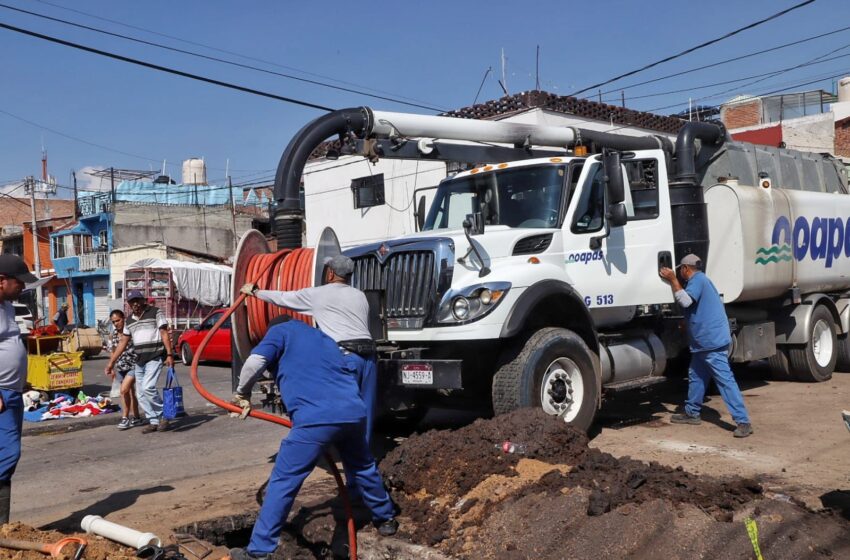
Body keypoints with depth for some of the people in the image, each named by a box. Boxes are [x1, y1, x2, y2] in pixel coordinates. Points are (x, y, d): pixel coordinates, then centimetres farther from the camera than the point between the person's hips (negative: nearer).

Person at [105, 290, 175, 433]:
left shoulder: (155, 313, -2)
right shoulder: (129, 321, 15)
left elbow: (164, 334, -6)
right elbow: (123, 343, 17)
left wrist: (169, 354, -15)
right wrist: (111, 362, 14)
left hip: (154, 358, -7)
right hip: (139, 361, 7)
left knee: (148, 387, -20)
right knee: (140, 394, 4)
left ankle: (163, 415, -4)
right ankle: (154, 422, 12)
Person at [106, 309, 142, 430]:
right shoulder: (113, 334, 8)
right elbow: (113, 352, 17)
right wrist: (113, 368, 16)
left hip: (133, 365, -6)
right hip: (121, 367, 6)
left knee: (124, 390, -17)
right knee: (130, 392, 11)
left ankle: (125, 417, -5)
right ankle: (136, 418, 20)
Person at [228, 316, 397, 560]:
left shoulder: (281, 330, 15)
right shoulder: (323, 337, 33)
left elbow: (255, 362, -4)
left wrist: (242, 394, 12)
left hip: (316, 418, -6)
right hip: (354, 412, 6)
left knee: (283, 482, 3)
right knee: (363, 468, 28)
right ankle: (386, 519, 44)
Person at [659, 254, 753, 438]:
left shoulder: (697, 279, -9)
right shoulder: (700, 280, 23)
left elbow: (685, 301, -25)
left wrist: (673, 279, -18)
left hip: (711, 340, -11)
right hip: (704, 340, 11)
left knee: (725, 379, -12)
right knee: (695, 375, 18)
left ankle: (743, 422, -14)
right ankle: (692, 413, 28)